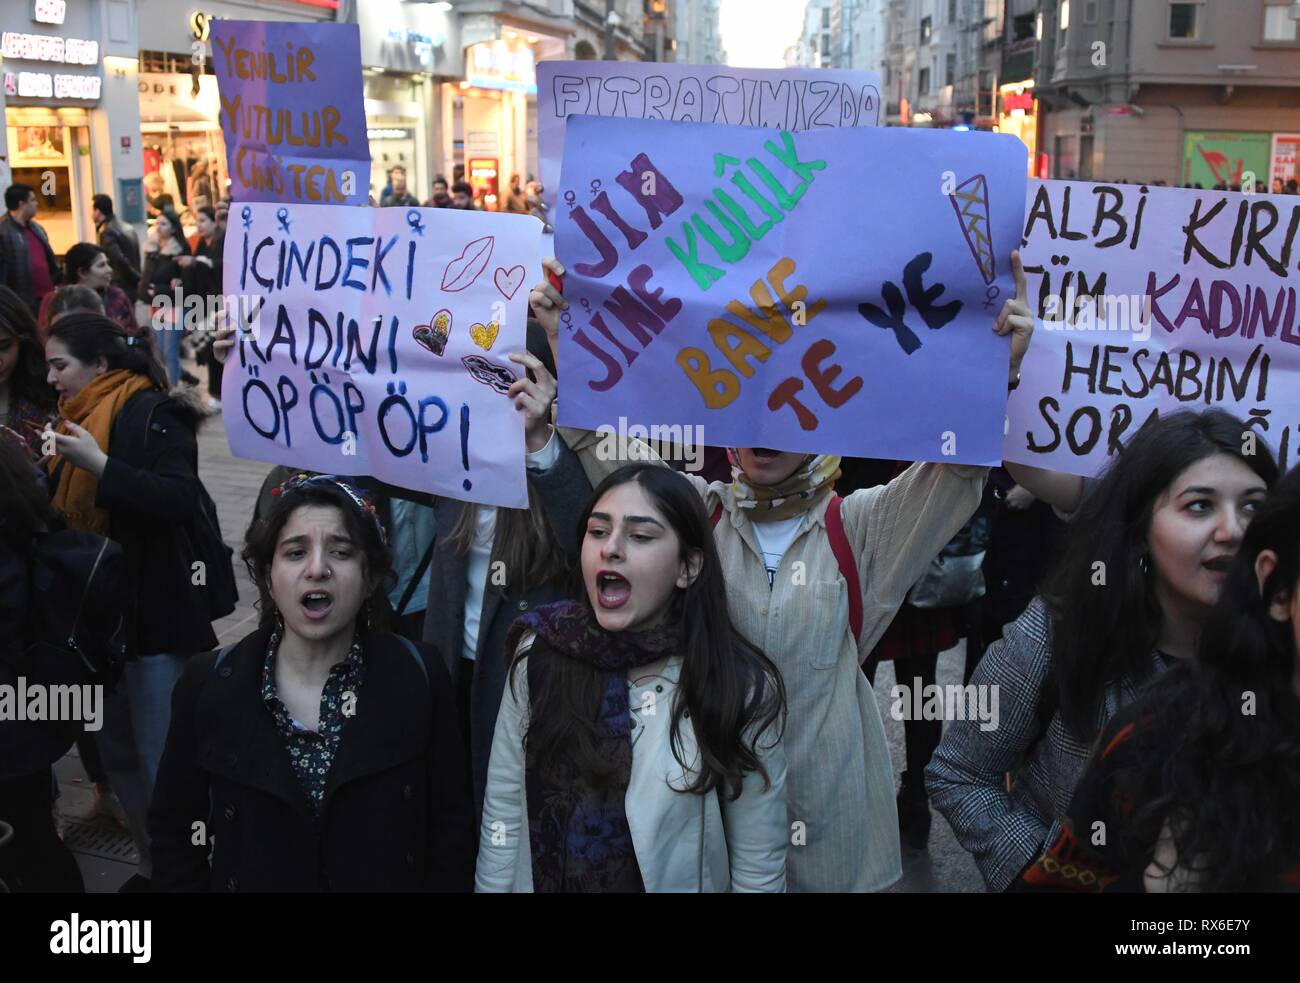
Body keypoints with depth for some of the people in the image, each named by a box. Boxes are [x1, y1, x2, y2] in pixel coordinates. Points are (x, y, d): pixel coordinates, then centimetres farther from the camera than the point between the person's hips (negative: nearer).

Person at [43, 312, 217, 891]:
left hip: (153, 612, -9)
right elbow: (68, 511, 16)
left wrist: (99, 465, -28)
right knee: (118, 753, 16)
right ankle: (155, 866, 30)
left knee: (164, 762, -4)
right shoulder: (82, 417, 14)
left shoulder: (152, 413, -12)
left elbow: (182, 501, -25)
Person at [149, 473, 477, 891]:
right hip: (249, 877, 1)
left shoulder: (420, 676, -15)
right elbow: (174, 829, -4)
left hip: (391, 880, 0)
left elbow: (451, 824, -9)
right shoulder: (207, 685, -13)